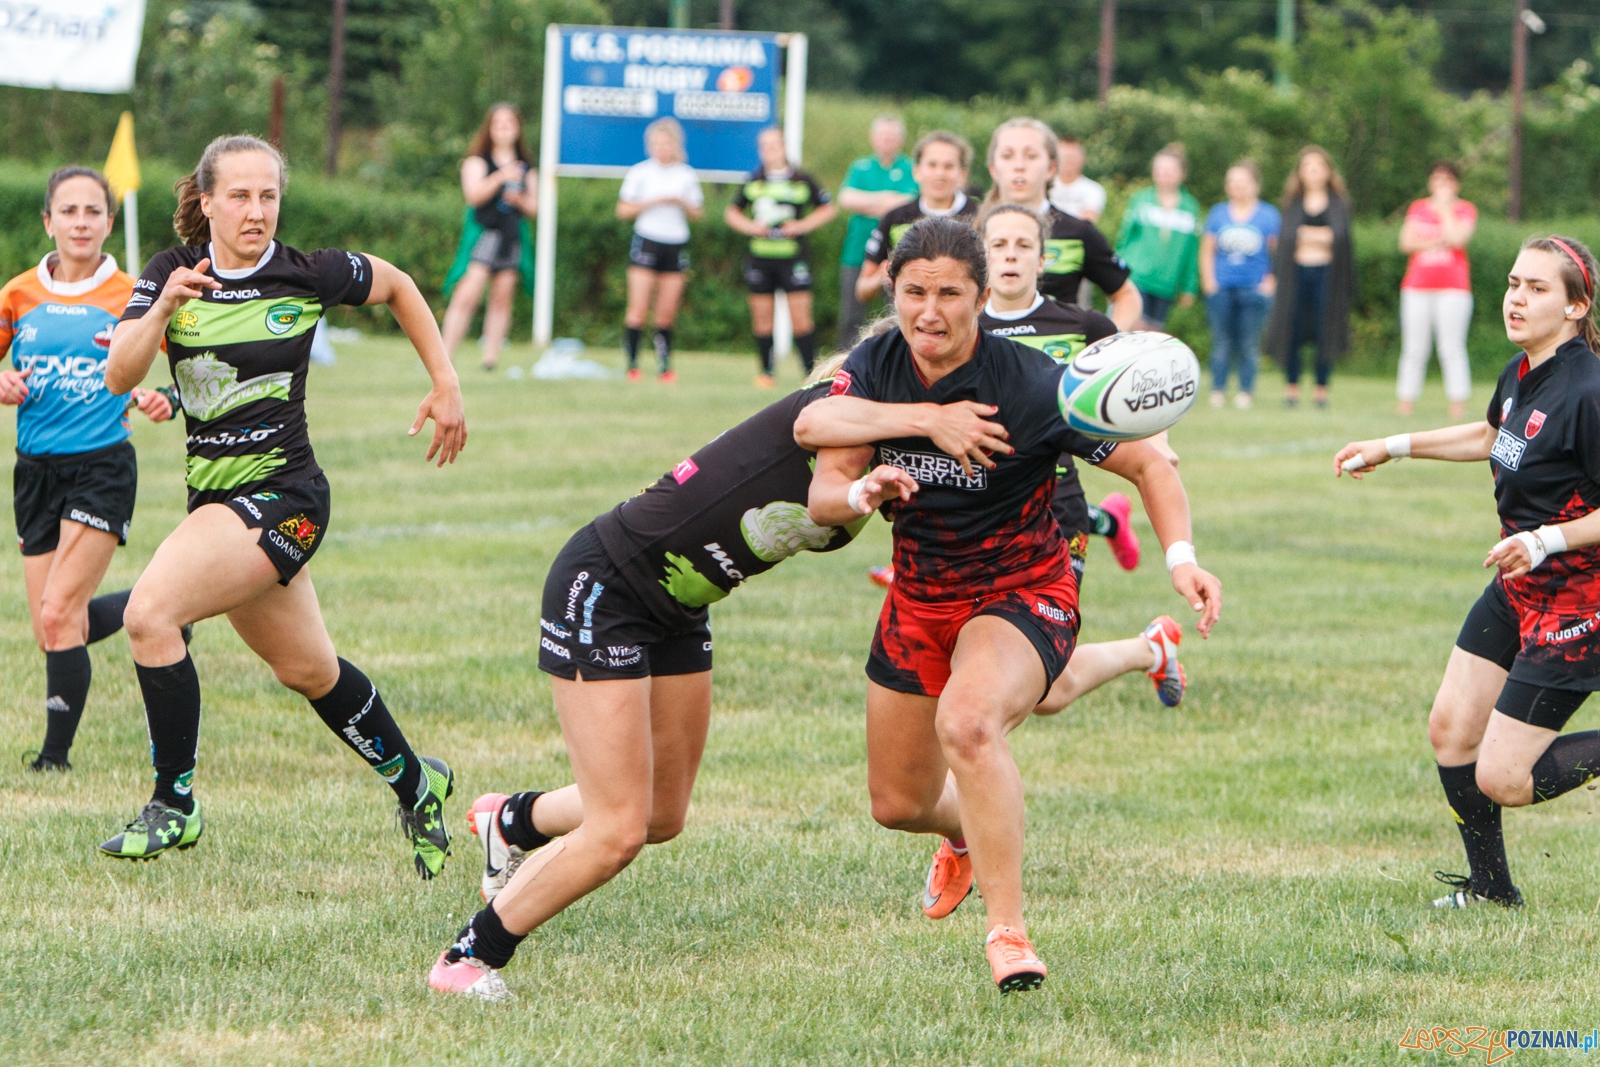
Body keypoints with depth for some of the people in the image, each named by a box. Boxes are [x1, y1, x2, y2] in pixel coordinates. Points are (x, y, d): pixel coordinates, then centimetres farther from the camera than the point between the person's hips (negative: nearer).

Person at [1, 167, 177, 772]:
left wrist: (164, 400, -14)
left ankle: (56, 753, -3)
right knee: (51, 631, 5)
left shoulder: (129, 297, -2)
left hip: (103, 467, -4)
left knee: (59, 614, -15)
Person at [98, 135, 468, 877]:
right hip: (214, 496, 6)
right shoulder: (169, 275, -1)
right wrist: (163, 309, -28)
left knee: (151, 612, -23)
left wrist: (446, 386, 12)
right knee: (307, 670, 18)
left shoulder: (308, 277, -8)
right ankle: (415, 784, 40)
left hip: (281, 494, -6)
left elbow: (398, 287, 11)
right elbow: (118, 376, -12)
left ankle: (174, 804, -13)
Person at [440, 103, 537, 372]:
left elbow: (533, 207, 14)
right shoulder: (477, 161, 3)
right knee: (466, 296, -14)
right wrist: (501, 177, -24)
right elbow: (473, 194, -12)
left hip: (513, 236, 4)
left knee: (502, 299, 4)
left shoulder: (526, 168, 14)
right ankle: (444, 356, -15)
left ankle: (491, 358, 9)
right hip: (482, 234, -4)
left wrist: (520, 200, -8)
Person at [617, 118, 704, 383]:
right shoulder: (639, 172, 3)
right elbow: (623, 210, 2)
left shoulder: (686, 175, 9)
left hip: (676, 244, 2)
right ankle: (632, 364, -7)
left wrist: (682, 203, -8)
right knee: (638, 309, -9)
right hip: (646, 240, -2)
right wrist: (652, 202, -10)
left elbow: (698, 214, 12)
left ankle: (664, 365, 6)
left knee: (667, 312, 1)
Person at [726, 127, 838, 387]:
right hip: (759, 256, 3)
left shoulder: (801, 181, 3)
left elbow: (829, 208, 10)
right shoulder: (753, 182, 9)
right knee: (762, 319, 4)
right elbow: (731, 212, 20)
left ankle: (811, 373, -4)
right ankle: (766, 372, 13)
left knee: (800, 317, -8)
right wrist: (749, 226, 0)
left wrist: (803, 225, -3)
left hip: (792, 256, -3)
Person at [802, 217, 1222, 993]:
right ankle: (967, 837, 55)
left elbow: (1148, 463, -14)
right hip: (919, 599, 5)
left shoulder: (1033, 385, -23)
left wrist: (1180, 557, -30)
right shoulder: (871, 369, -10)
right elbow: (822, 496, -11)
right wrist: (861, 492, -36)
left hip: (1023, 594, -5)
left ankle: (1008, 931, -29)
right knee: (898, 803, 15)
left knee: (966, 721, -37)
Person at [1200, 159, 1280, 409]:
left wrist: (1271, 282, -3)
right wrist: (1208, 282, 4)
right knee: (1222, 340, 1)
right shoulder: (1218, 214, 10)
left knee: (1249, 342, -3)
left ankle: (1246, 391, 4)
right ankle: (1218, 390, 6)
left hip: (1255, 288, -2)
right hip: (1221, 287, 2)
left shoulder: (1269, 215, 4)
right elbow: (1206, 251, 13)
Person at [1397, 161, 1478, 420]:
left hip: (1452, 285, -3)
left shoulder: (1465, 210, 6)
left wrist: (1445, 207, -4)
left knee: (1452, 348, -7)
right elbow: (1406, 242, 4)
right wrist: (1436, 243, -8)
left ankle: (1458, 403, -6)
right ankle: (1406, 401, 4)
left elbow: (1457, 238, -12)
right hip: (1417, 286, 3)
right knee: (1413, 349, 2)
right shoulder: (1418, 208, 15)